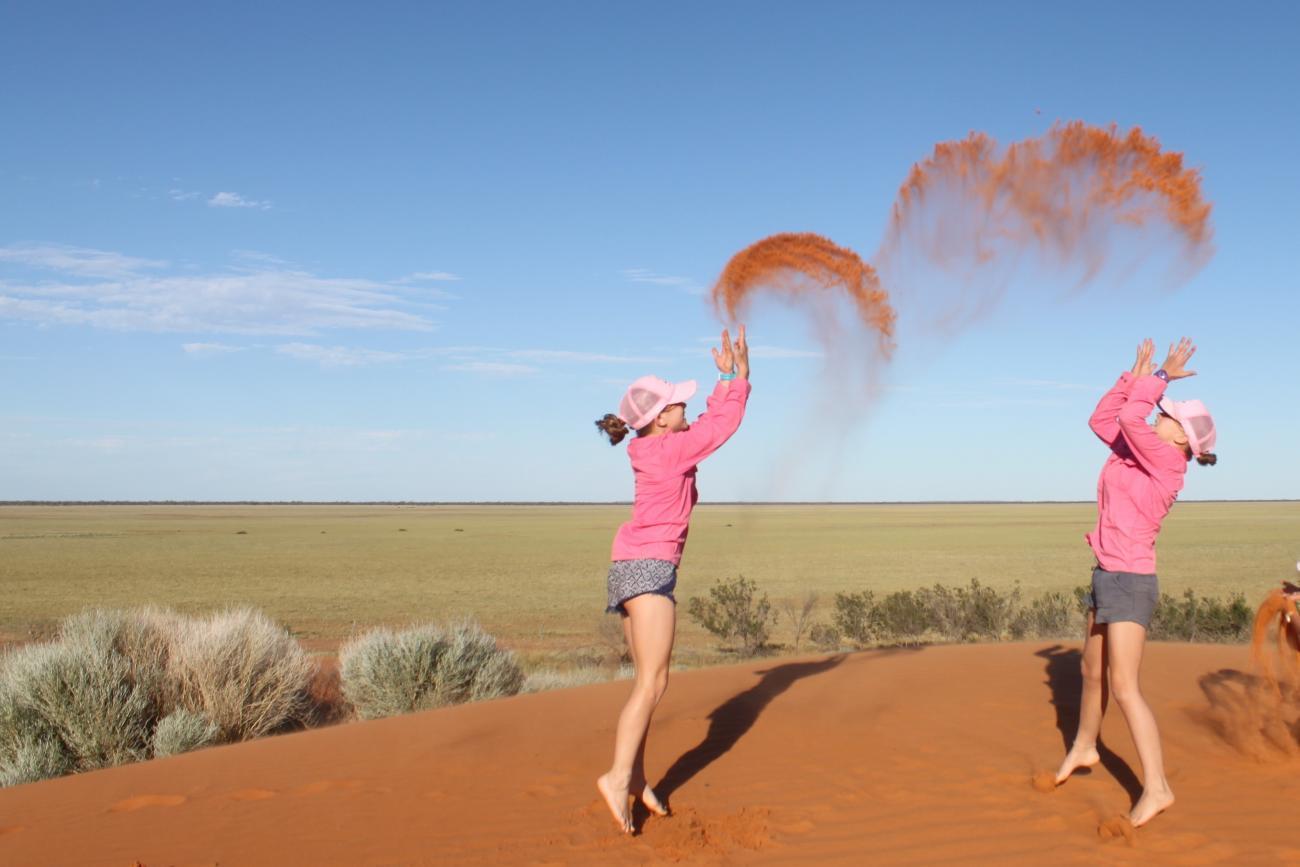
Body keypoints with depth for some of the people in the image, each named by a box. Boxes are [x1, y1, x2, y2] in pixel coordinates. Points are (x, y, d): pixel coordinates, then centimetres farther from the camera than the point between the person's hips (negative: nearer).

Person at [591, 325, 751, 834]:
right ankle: (619, 777, -16)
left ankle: (636, 778, 11)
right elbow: (723, 425, -3)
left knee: (648, 682, 10)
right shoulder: (671, 449, -10)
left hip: (631, 569, 10)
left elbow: (711, 423, 26)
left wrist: (728, 379, 23)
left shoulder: (654, 449, 15)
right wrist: (739, 376, 9)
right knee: (652, 683, -11)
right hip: (649, 567, -10)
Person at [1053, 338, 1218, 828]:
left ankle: (1155, 788, -7)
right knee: (1092, 671, 23)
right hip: (1109, 577, 9)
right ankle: (1083, 748, 42)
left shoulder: (1167, 462, -16)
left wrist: (1162, 376, -11)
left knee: (1123, 687, -12)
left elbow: (1129, 418, -24)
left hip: (1130, 582, -9)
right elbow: (1102, 419, 16)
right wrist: (1136, 375, 11)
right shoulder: (1144, 454, 7)